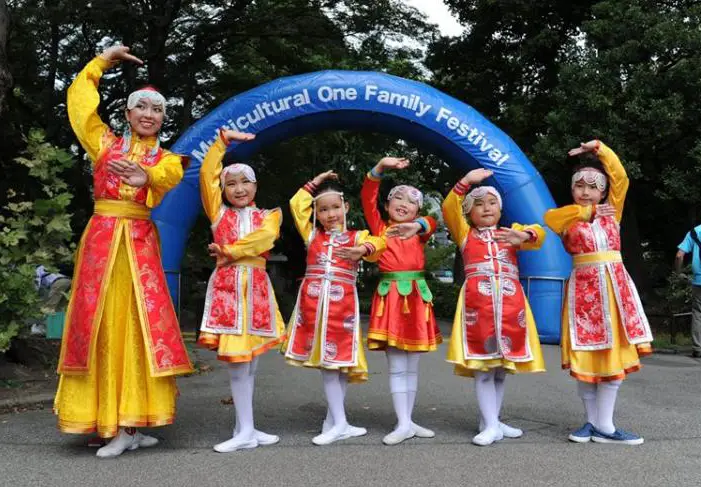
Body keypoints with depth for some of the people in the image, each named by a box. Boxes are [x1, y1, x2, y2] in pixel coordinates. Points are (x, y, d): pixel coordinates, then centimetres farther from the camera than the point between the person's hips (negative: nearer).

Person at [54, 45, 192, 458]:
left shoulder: (167, 160, 10)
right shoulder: (105, 143, 13)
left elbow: (165, 180, -14)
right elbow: (80, 95, 14)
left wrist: (144, 176, -35)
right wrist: (103, 61, 20)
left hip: (141, 243, 0)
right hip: (103, 238, 0)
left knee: (141, 324, -6)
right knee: (102, 324, -3)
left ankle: (130, 422, -1)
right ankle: (118, 425, 2)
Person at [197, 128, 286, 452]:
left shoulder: (268, 215, 14)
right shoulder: (219, 212, 13)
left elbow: (264, 237, -8)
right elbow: (206, 174, 4)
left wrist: (230, 252, -11)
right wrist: (223, 140, 5)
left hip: (257, 286, 2)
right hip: (227, 286, -2)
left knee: (249, 361, 7)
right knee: (238, 362, -5)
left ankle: (245, 428, 15)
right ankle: (246, 431, 1)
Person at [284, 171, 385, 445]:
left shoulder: (356, 237, 9)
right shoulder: (312, 234, 15)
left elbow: (377, 244, -10)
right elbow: (297, 205, 13)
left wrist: (363, 250, -31)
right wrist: (314, 183, 19)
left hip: (342, 304, -1)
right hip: (313, 302, 1)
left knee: (339, 360, 0)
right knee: (325, 362, 1)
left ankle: (332, 420, 12)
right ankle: (339, 424, 6)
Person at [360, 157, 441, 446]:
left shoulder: (419, 231, 12)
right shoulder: (379, 227, 9)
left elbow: (431, 223, -12)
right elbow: (367, 198, -4)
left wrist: (416, 226, -35)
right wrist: (380, 168, -17)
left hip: (416, 296, 3)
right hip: (390, 295, -2)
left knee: (412, 366, 8)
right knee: (397, 366, -4)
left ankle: (407, 420, 16)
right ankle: (403, 424, -2)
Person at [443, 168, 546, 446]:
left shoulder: (511, 232, 21)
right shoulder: (465, 234, 16)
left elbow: (538, 234, 1)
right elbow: (449, 208, 0)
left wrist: (524, 235, -21)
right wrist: (466, 181, -10)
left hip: (510, 302, 3)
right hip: (478, 300, -2)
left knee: (502, 367, 7)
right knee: (483, 367, -7)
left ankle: (493, 421, 19)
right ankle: (490, 426, -3)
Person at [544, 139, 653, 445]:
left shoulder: (611, 213, 12)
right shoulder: (567, 221, 5)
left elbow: (621, 179, 6)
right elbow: (549, 217, -16)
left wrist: (598, 148, 5)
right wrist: (590, 211, -9)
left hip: (615, 287, 3)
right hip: (584, 289, -2)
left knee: (613, 354, 0)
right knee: (585, 357, 1)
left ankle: (604, 426, 5)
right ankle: (592, 420, 14)